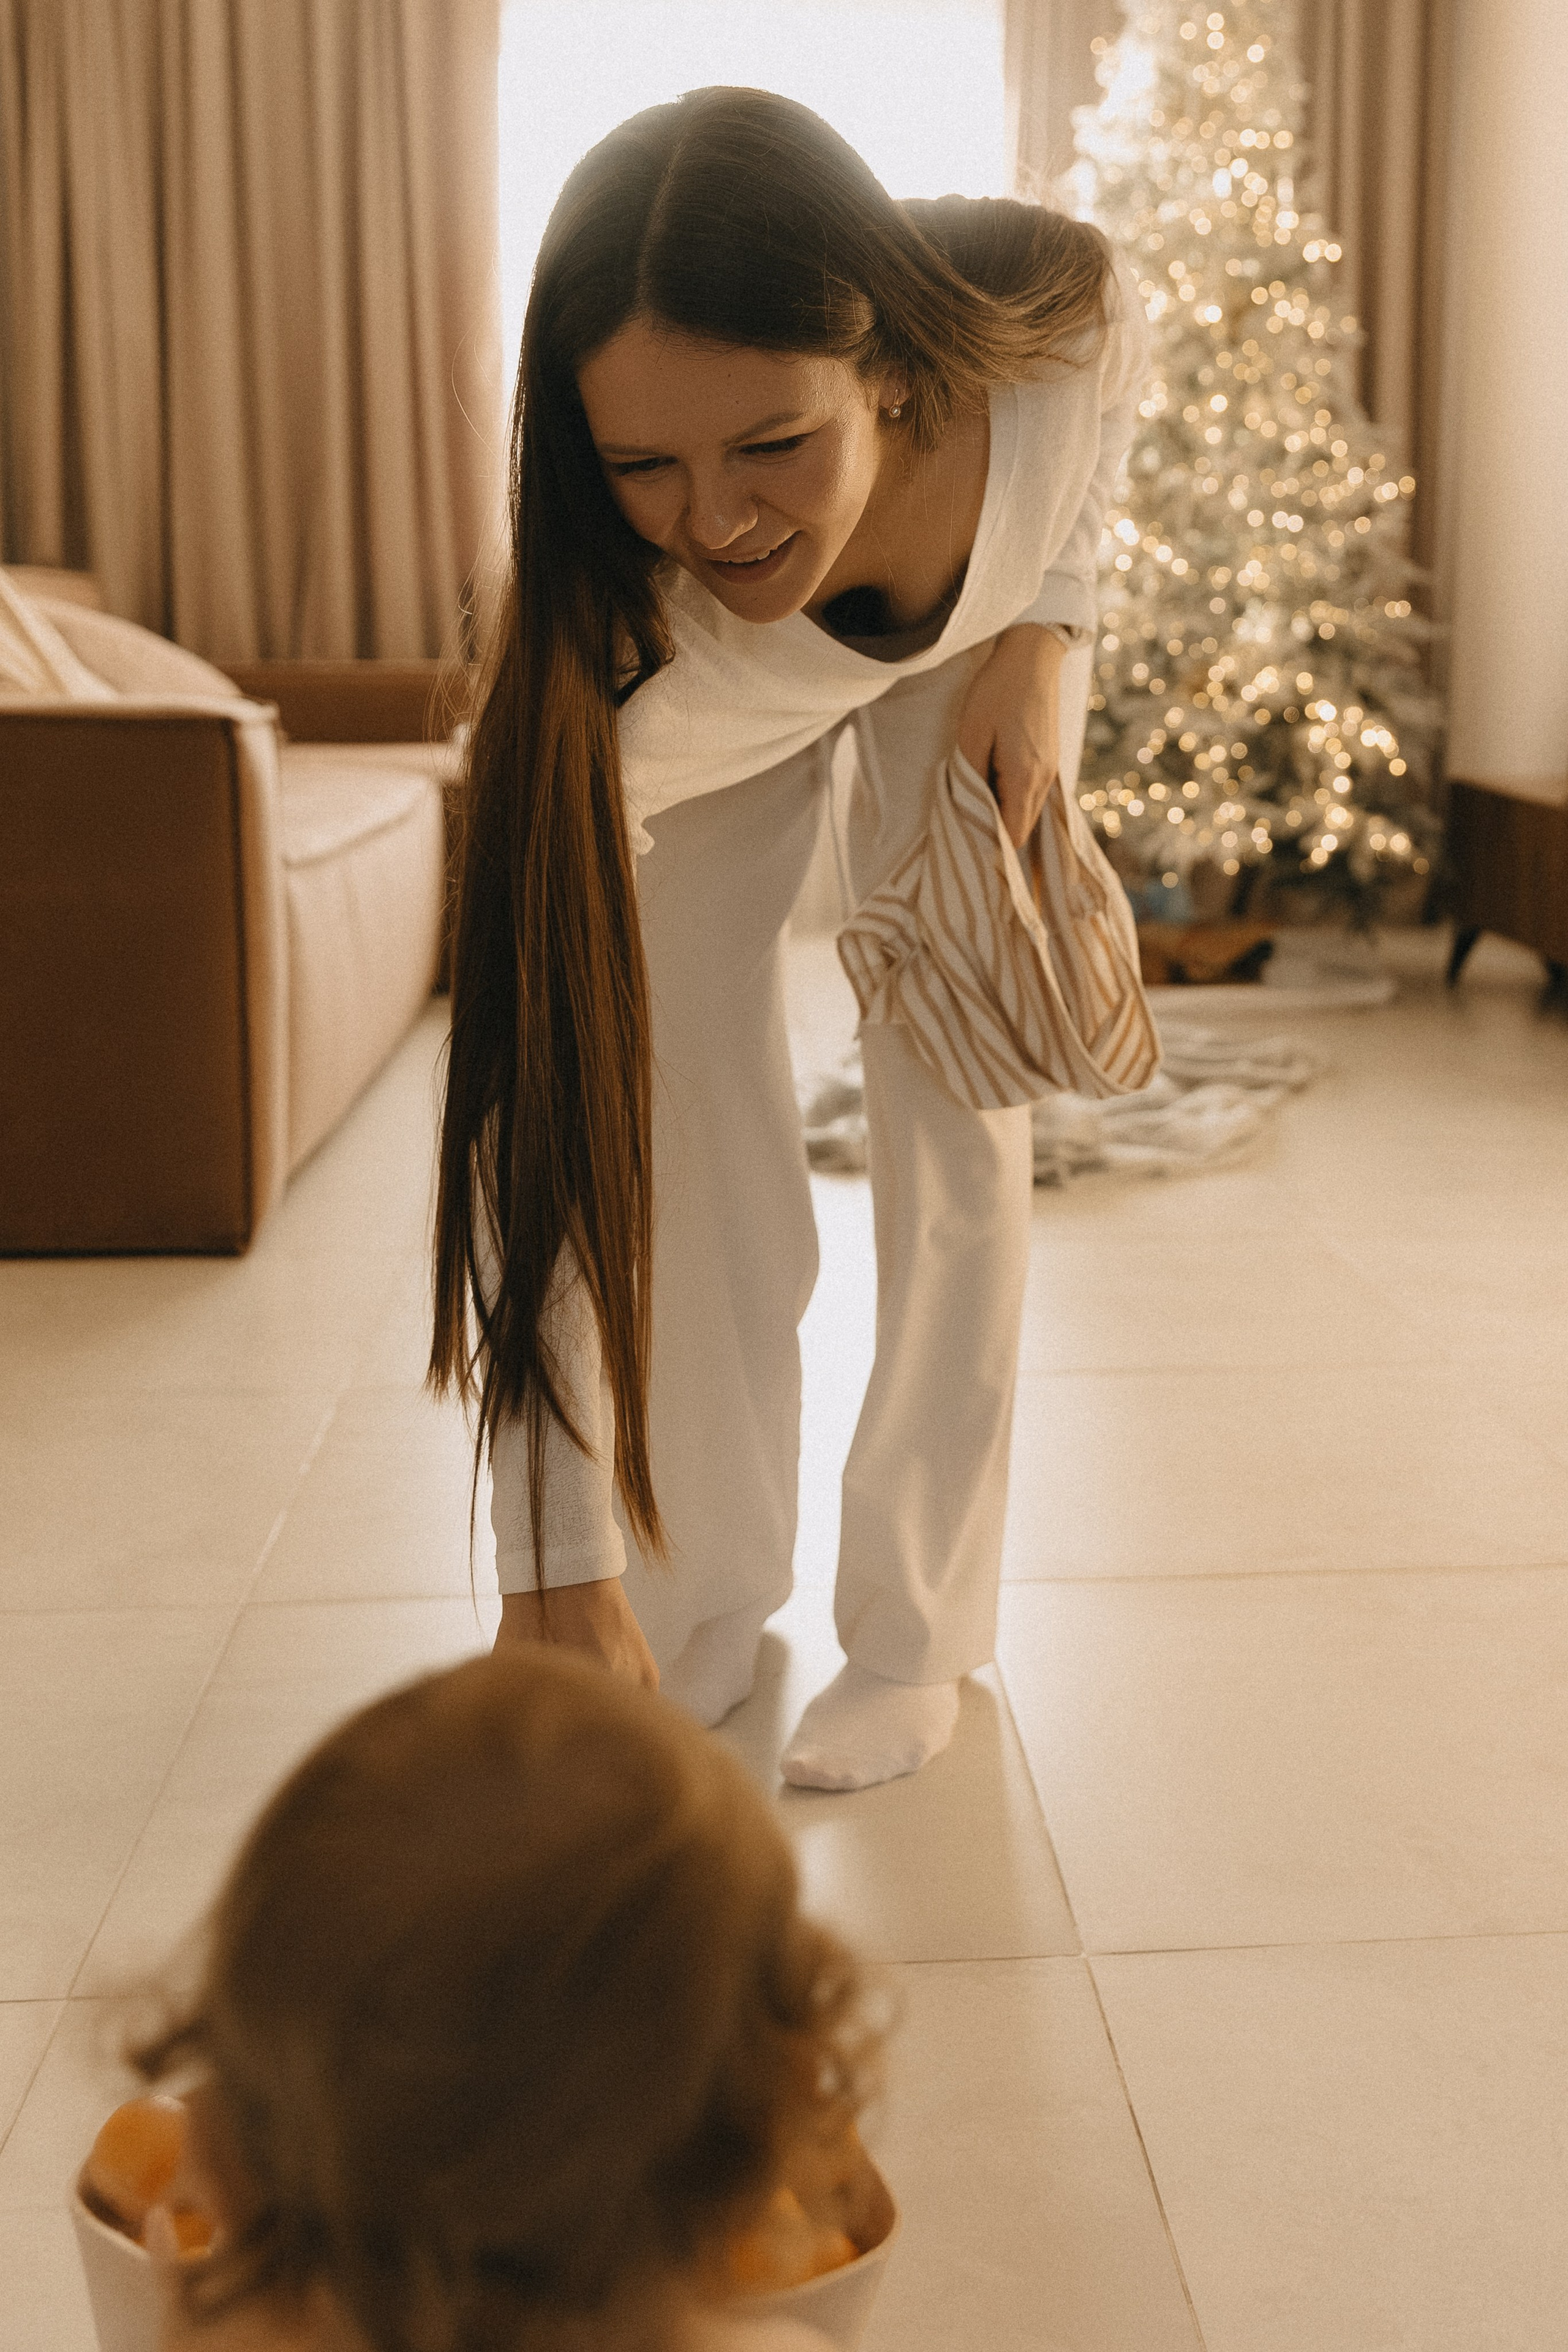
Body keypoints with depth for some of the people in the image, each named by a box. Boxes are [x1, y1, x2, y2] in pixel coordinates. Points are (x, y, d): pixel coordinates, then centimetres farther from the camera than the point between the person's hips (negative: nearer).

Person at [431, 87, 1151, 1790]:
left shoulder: (1065, 325, -39)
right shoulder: (611, 647, -42)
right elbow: (531, 1102, -40)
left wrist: (1039, 635, -24)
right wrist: (556, 1566, -42)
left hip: (974, 653, 1)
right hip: (723, 707, -1)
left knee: (949, 1105, -6)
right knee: (675, 1101, -8)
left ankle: (916, 1630, 6)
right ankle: (710, 1592, 12)